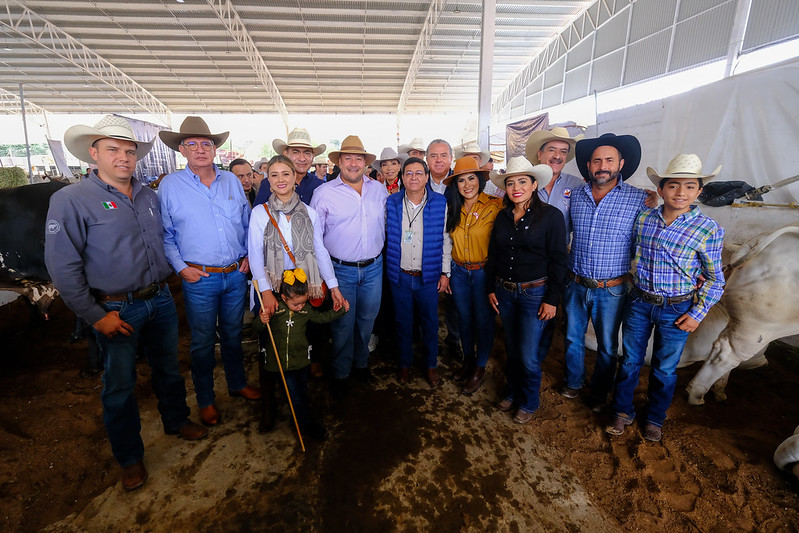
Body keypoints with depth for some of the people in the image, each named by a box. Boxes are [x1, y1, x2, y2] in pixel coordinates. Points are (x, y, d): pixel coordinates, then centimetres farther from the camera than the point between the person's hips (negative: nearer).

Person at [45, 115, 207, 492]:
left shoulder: (149, 196, 6)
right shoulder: (71, 200, -11)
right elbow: (62, 266, -13)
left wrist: (165, 281, 11)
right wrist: (95, 316, -13)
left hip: (160, 299, 5)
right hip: (117, 309, -5)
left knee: (168, 367, 20)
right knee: (120, 384, 10)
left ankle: (176, 421, 43)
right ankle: (130, 457, 30)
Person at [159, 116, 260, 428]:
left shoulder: (231, 181, 6)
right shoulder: (170, 186, -2)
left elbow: (247, 223, 12)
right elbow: (164, 235, 1)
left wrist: (249, 255, 4)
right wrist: (181, 267, -7)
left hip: (236, 274, 3)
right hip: (199, 278, -2)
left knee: (233, 334, 18)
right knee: (203, 342, 9)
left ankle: (237, 383, 38)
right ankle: (205, 399, 29)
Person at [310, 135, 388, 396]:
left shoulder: (379, 189, 4)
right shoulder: (324, 192, -6)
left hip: (373, 267, 3)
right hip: (341, 269, -3)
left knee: (367, 319, 16)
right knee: (343, 323, 8)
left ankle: (361, 363, 39)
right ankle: (340, 372, 30)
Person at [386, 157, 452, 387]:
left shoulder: (440, 203, -2)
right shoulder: (391, 203, -1)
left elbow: (445, 240, 2)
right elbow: (386, 236, 8)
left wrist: (445, 272, 0)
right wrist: (389, 267, 6)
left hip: (429, 275, 0)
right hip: (400, 275, 1)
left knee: (430, 322, 11)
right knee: (403, 322, 13)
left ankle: (431, 365, 32)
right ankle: (404, 363, 34)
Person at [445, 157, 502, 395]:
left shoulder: (494, 206, -12)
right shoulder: (452, 208, 3)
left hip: (484, 272, -4)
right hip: (459, 272, 4)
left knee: (483, 320, 9)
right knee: (465, 319, 17)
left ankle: (480, 368, 28)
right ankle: (468, 360, 38)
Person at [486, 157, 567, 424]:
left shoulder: (550, 216, -9)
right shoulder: (502, 216, 6)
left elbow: (558, 260, -9)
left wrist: (552, 299, -11)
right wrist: (491, 289, 9)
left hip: (534, 292, -4)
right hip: (504, 291, 5)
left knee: (528, 355, 1)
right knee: (512, 349, 17)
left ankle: (528, 402, 26)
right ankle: (512, 391, 39)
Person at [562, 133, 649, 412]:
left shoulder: (639, 199, -9)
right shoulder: (574, 196, 0)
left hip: (611, 290, -2)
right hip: (575, 285, 3)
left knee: (607, 346, 14)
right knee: (572, 338, 18)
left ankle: (599, 392, 38)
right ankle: (573, 382, 42)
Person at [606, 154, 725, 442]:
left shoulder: (709, 230, -10)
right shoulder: (643, 220, -5)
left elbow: (715, 278, -2)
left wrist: (698, 313, -6)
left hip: (676, 310, -2)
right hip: (639, 303, 2)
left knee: (664, 369, 14)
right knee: (629, 362, 14)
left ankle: (655, 419, 38)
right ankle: (623, 412, 34)